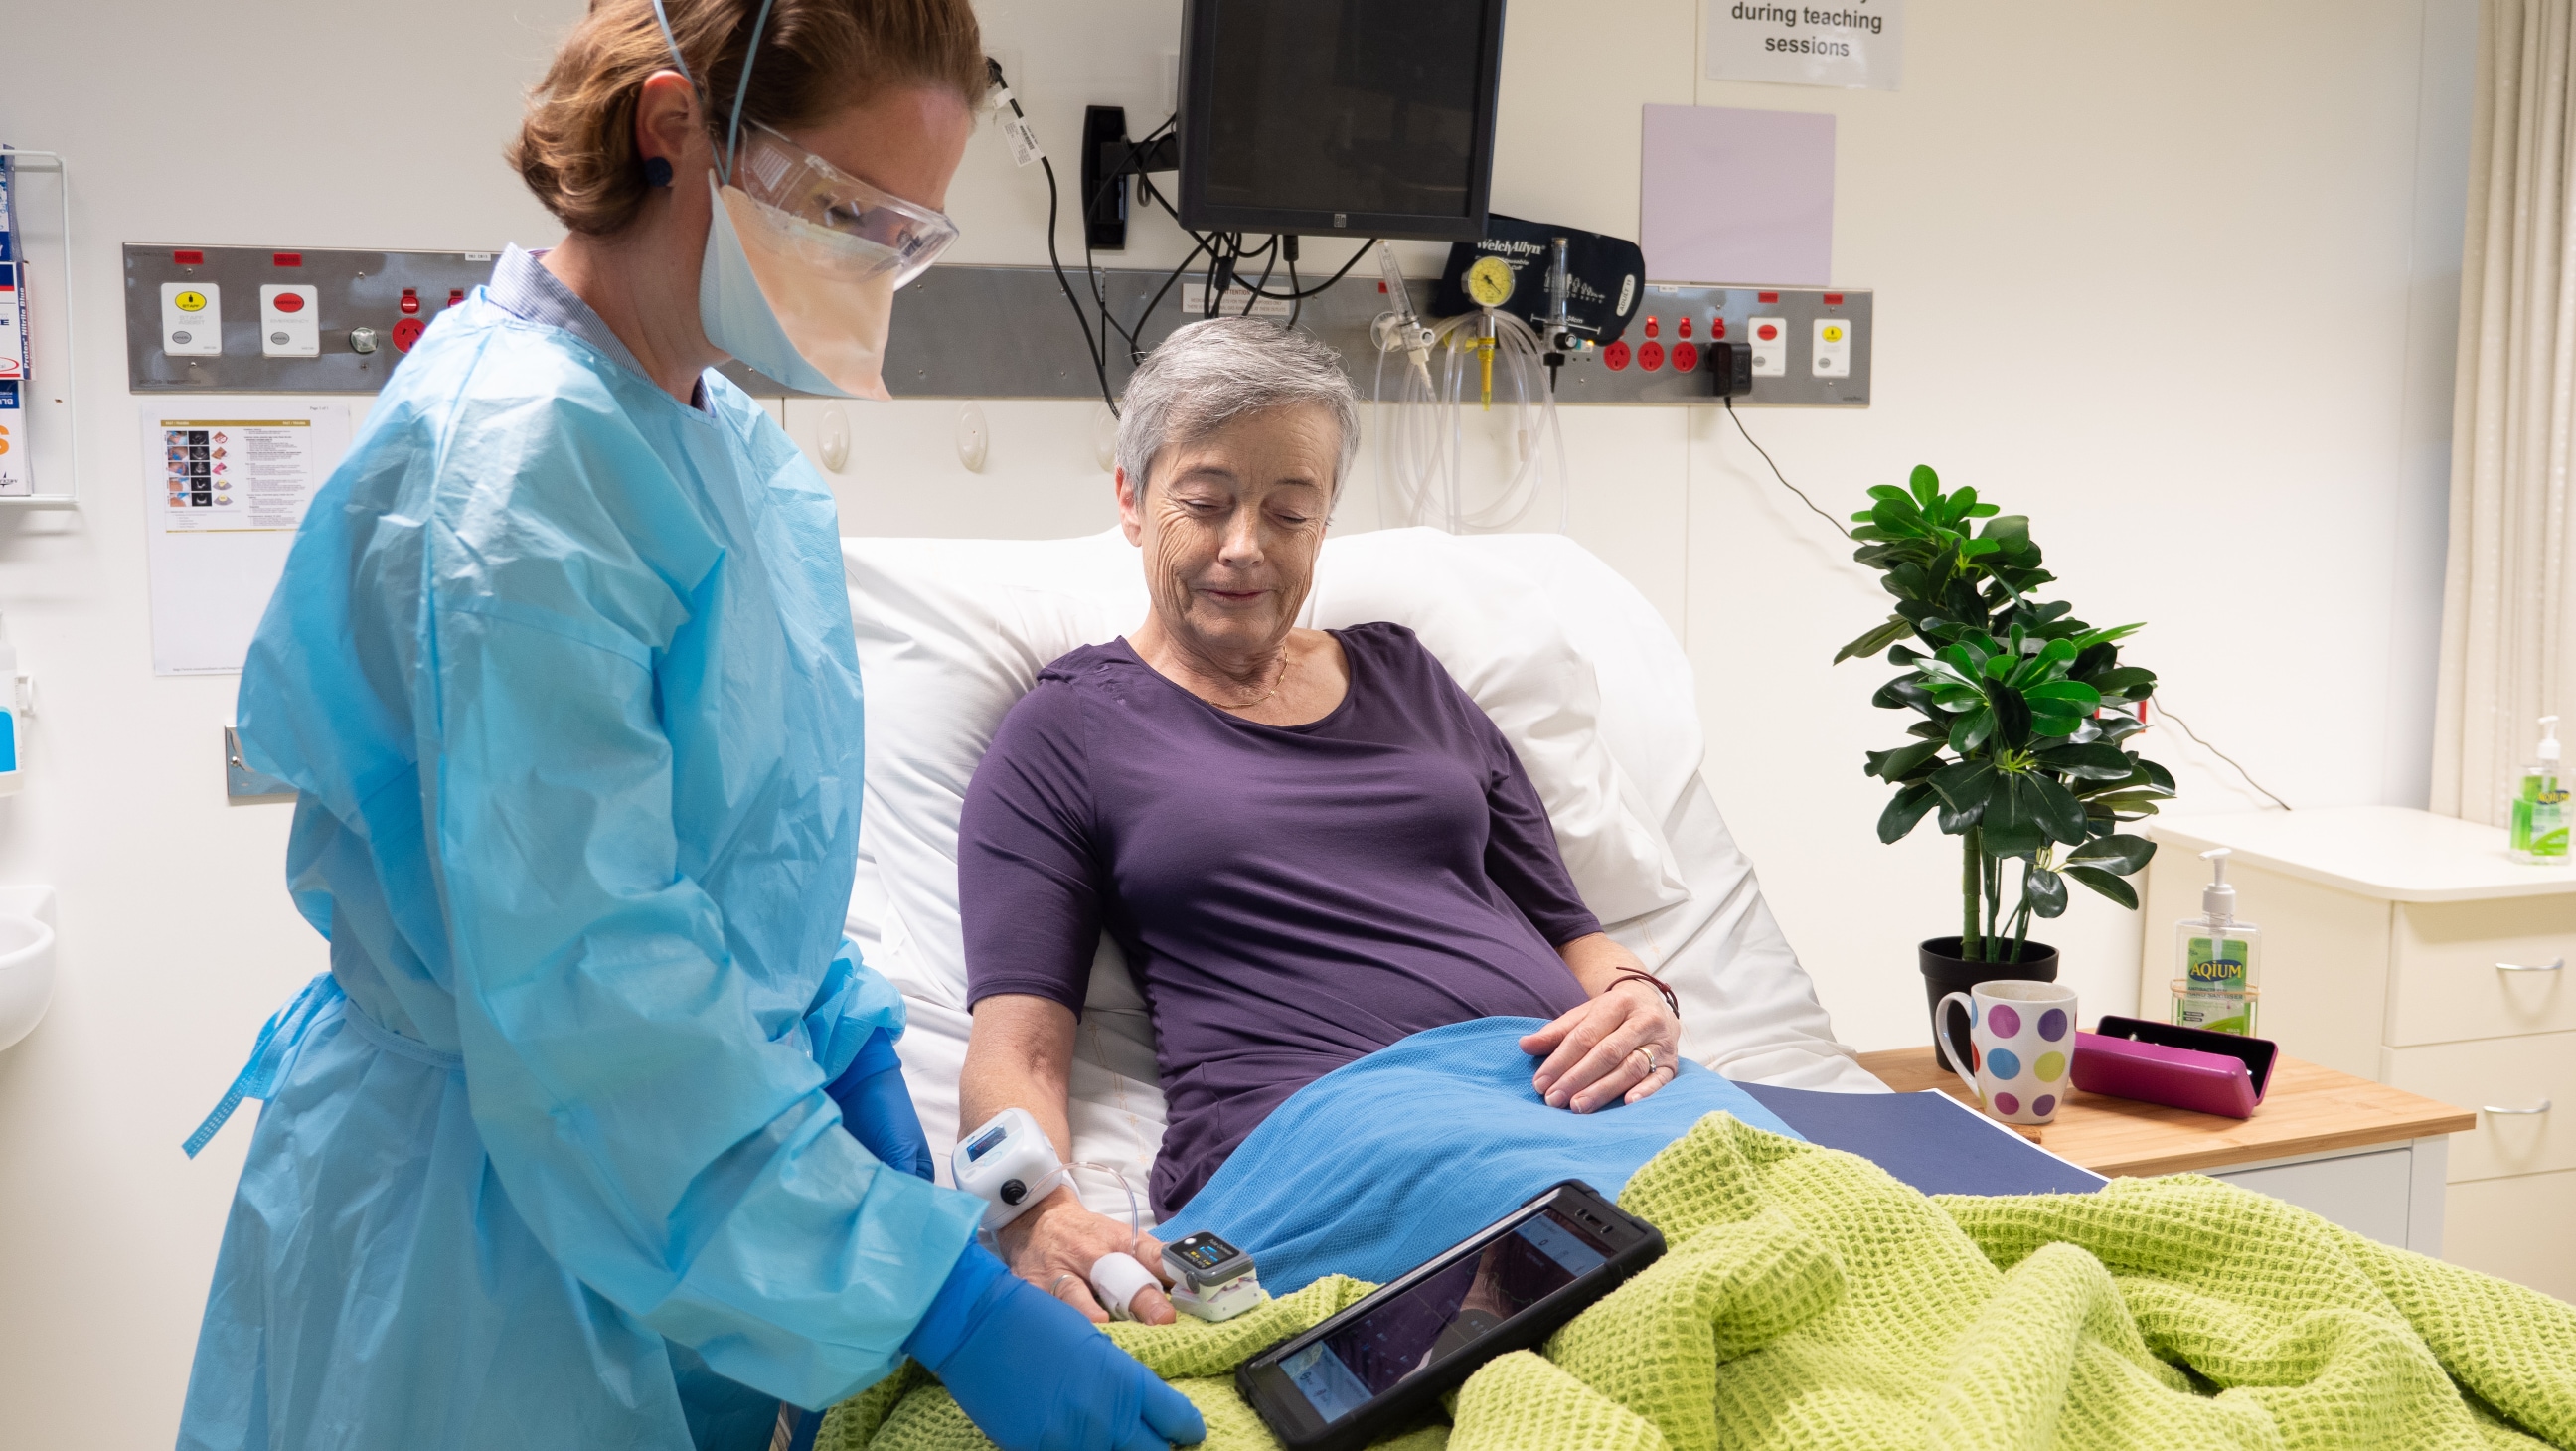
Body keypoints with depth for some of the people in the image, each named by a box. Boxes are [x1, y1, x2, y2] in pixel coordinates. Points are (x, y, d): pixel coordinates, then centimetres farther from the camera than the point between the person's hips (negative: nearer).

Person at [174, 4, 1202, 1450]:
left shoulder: (733, 436, 4)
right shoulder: (520, 450, -24)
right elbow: (584, 982, -29)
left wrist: (848, 1048, 2)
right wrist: (942, 1298, -29)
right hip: (497, 1231, -8)